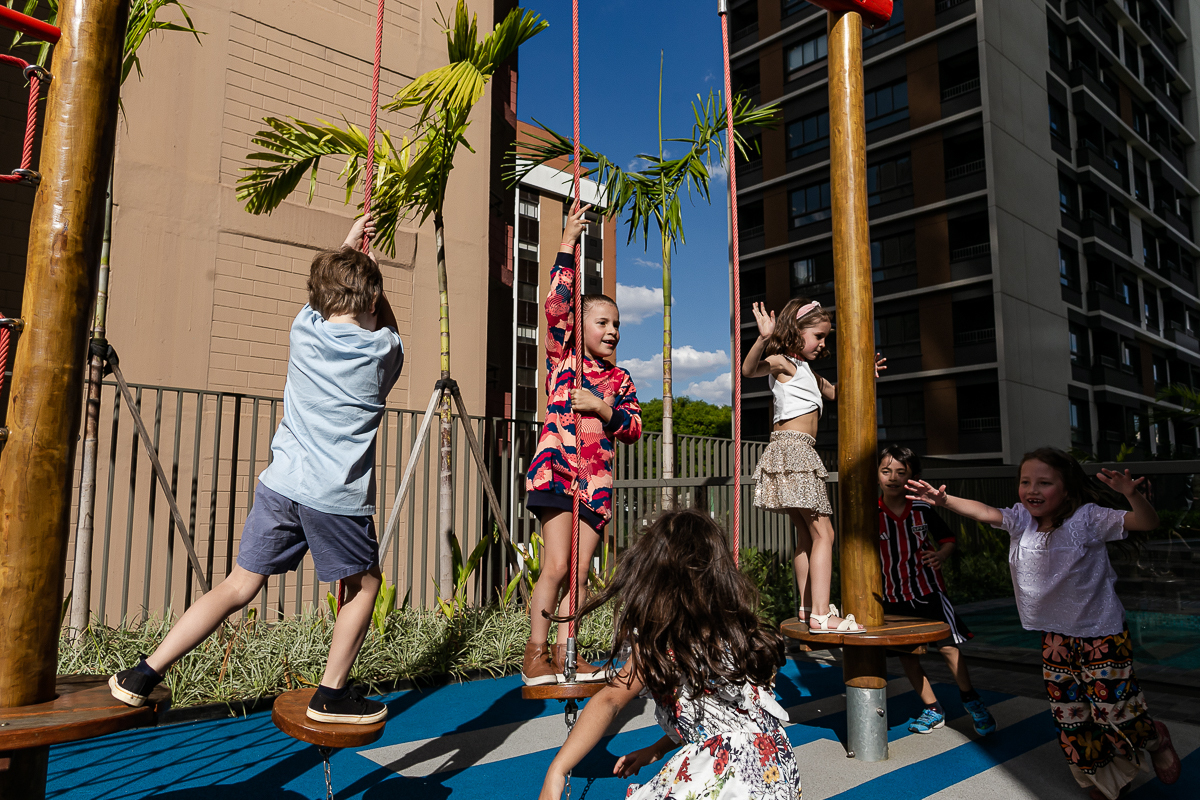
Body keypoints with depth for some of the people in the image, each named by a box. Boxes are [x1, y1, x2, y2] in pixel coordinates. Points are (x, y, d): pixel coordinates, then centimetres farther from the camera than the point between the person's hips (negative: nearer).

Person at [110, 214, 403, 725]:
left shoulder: (303, 328, 8)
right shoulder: (385, 349, -1)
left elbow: (320, 294, 32)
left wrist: (347, 248, 45)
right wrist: (366, 269, 32)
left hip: (281, 484, 4)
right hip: (338, 496, -4)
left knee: (238, 587, 14)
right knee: (365, 585, 18)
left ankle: (144, 674, 15)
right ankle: (331, 695, 21)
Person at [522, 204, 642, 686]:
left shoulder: (620, 379, 15)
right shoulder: (562, 356, 3)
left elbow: (634, 428, 7)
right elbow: (557, 304, -12)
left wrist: (604, 409, -10)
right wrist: (568, 245, -11)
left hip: (597, 480, 5)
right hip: (556, 471, -5)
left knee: (580, 572, 5)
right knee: (556, 567, -8)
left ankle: (562, 655, 14)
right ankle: (534, 658, 3)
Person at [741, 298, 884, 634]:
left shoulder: (805, 369, 23)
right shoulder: (782, 362, -6)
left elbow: (832, 391, 39)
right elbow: (749, 370, -27)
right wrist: (764, 338, -42)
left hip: (799, 454, 11)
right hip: (793, 446, -11)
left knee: (806, 535, 14)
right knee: (823, 533, -12)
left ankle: (809, 606, 22)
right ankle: (821, 615, -14)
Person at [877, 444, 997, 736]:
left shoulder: (922, 508, -6)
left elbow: (948, 538, 6)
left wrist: (941, 554, -14)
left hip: (929, 590, -1)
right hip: (894, 596, 1)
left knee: (948, 646, 2)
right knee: (906, 654, 7)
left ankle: (971, 701, 26)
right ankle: (932, 709, 25)